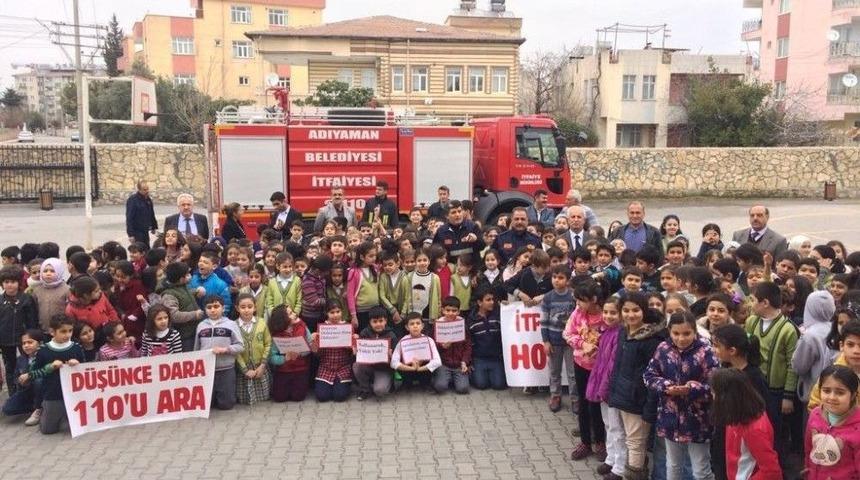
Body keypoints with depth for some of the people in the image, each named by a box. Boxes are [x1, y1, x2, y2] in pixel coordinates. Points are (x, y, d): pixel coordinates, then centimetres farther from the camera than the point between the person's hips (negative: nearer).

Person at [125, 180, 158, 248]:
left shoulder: (148, 199, 9)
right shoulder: (133, 200, -14)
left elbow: (152, 215, 21)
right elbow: (129, 218, -16)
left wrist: (154, 227, 17)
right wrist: (131, 234, -20)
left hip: (145, 232, 8)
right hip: (137, 232, -8)